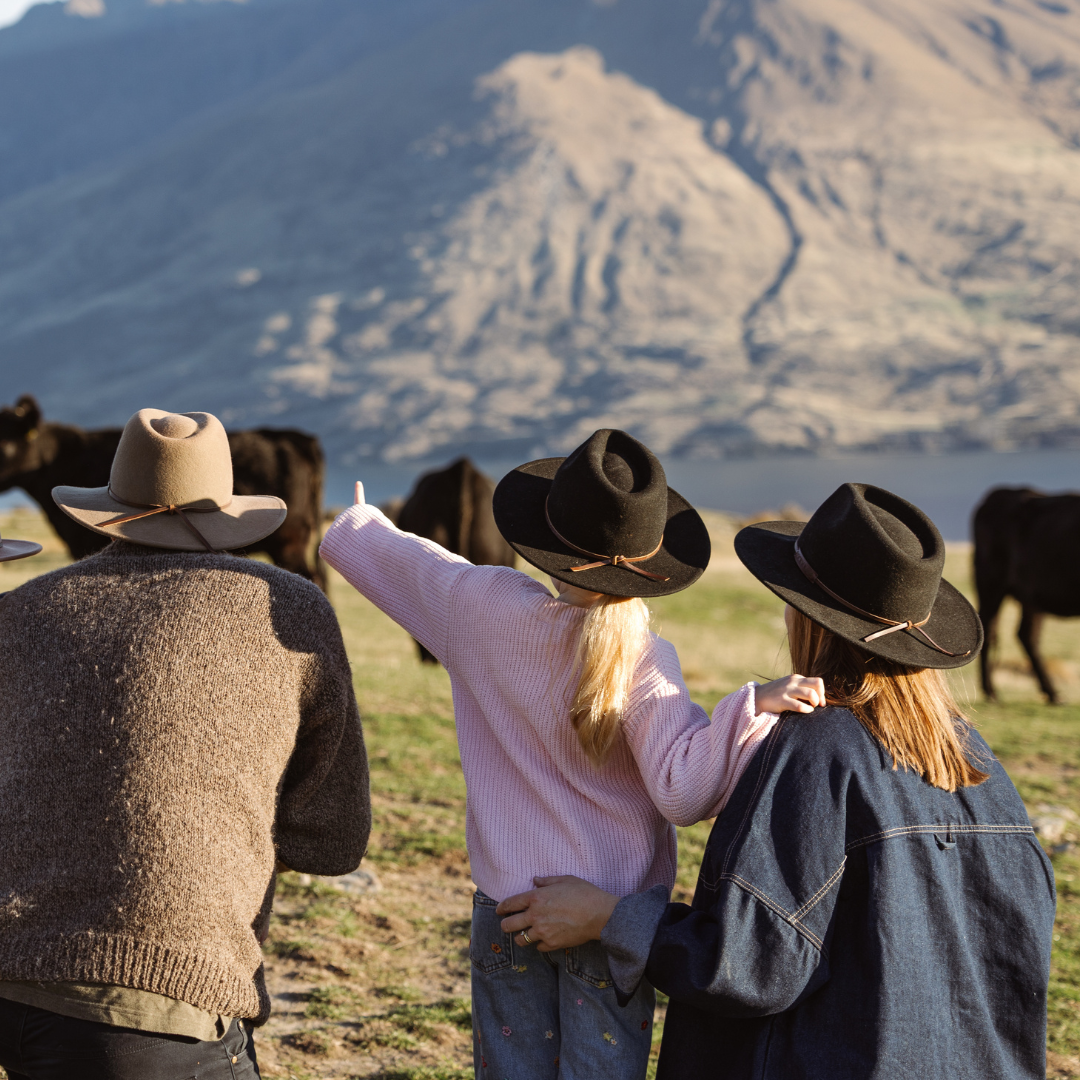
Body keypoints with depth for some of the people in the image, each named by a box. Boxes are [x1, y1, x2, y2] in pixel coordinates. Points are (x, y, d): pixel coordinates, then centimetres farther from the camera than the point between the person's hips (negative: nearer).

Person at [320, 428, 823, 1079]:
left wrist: (356, 523, 31)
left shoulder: (486, 608, -8)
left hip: (505, 909, 3)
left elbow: (361, 545, 8)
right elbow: (683, 790, -26)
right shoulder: (641, 663, -17)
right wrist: (754, 707, -33)